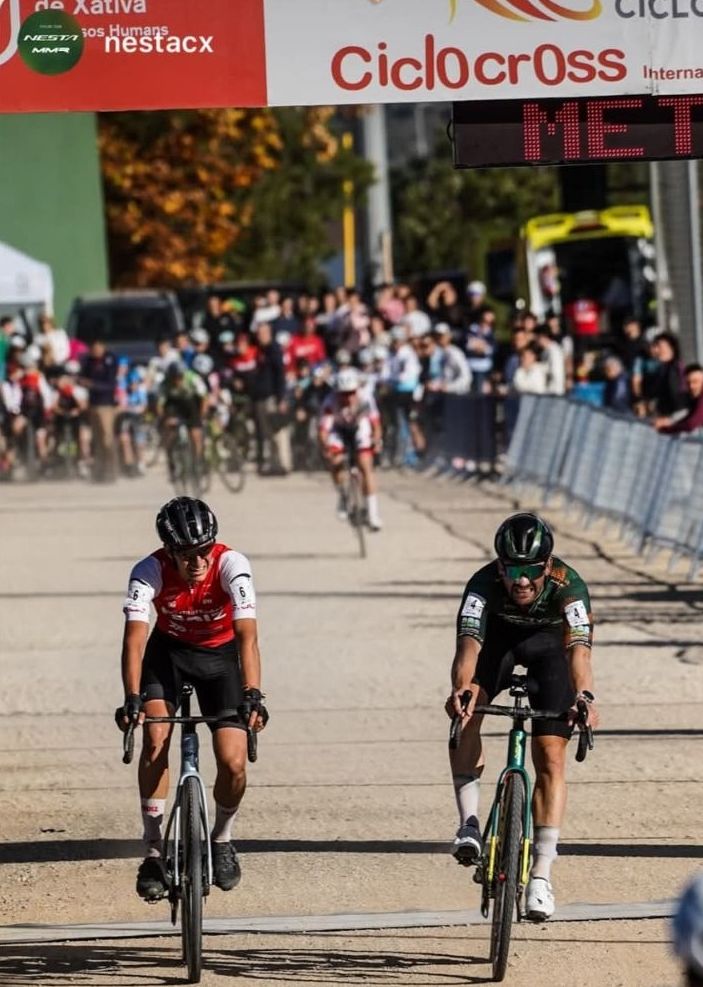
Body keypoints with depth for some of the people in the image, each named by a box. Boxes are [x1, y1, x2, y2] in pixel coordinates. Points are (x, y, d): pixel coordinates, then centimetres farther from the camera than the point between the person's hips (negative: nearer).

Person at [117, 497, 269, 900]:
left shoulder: (232, 565, -30)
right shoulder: (150, 572, -28)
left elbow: (247, 635, -39)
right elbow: (135, 637, -37)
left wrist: (252, 695, -52)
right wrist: (132, 698, -51)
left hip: (221, 654, 0)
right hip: (169, 651, 0)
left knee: (233, 762, -13)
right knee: (156, 738, -24)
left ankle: (222, 839, 17)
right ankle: (154, 851, -12)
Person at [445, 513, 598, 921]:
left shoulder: (568, 585, -35)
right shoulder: (484, 583, -33)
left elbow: (579, 647, -49)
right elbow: (469, 642, -46)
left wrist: (585, 696, -68)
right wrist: (461, 689, -66)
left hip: (551, 650, -1)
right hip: (500, 644, 1)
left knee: (551, 758, -12)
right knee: (467, 712, -29)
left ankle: (542, 875, -8)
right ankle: (469, 822, -21)